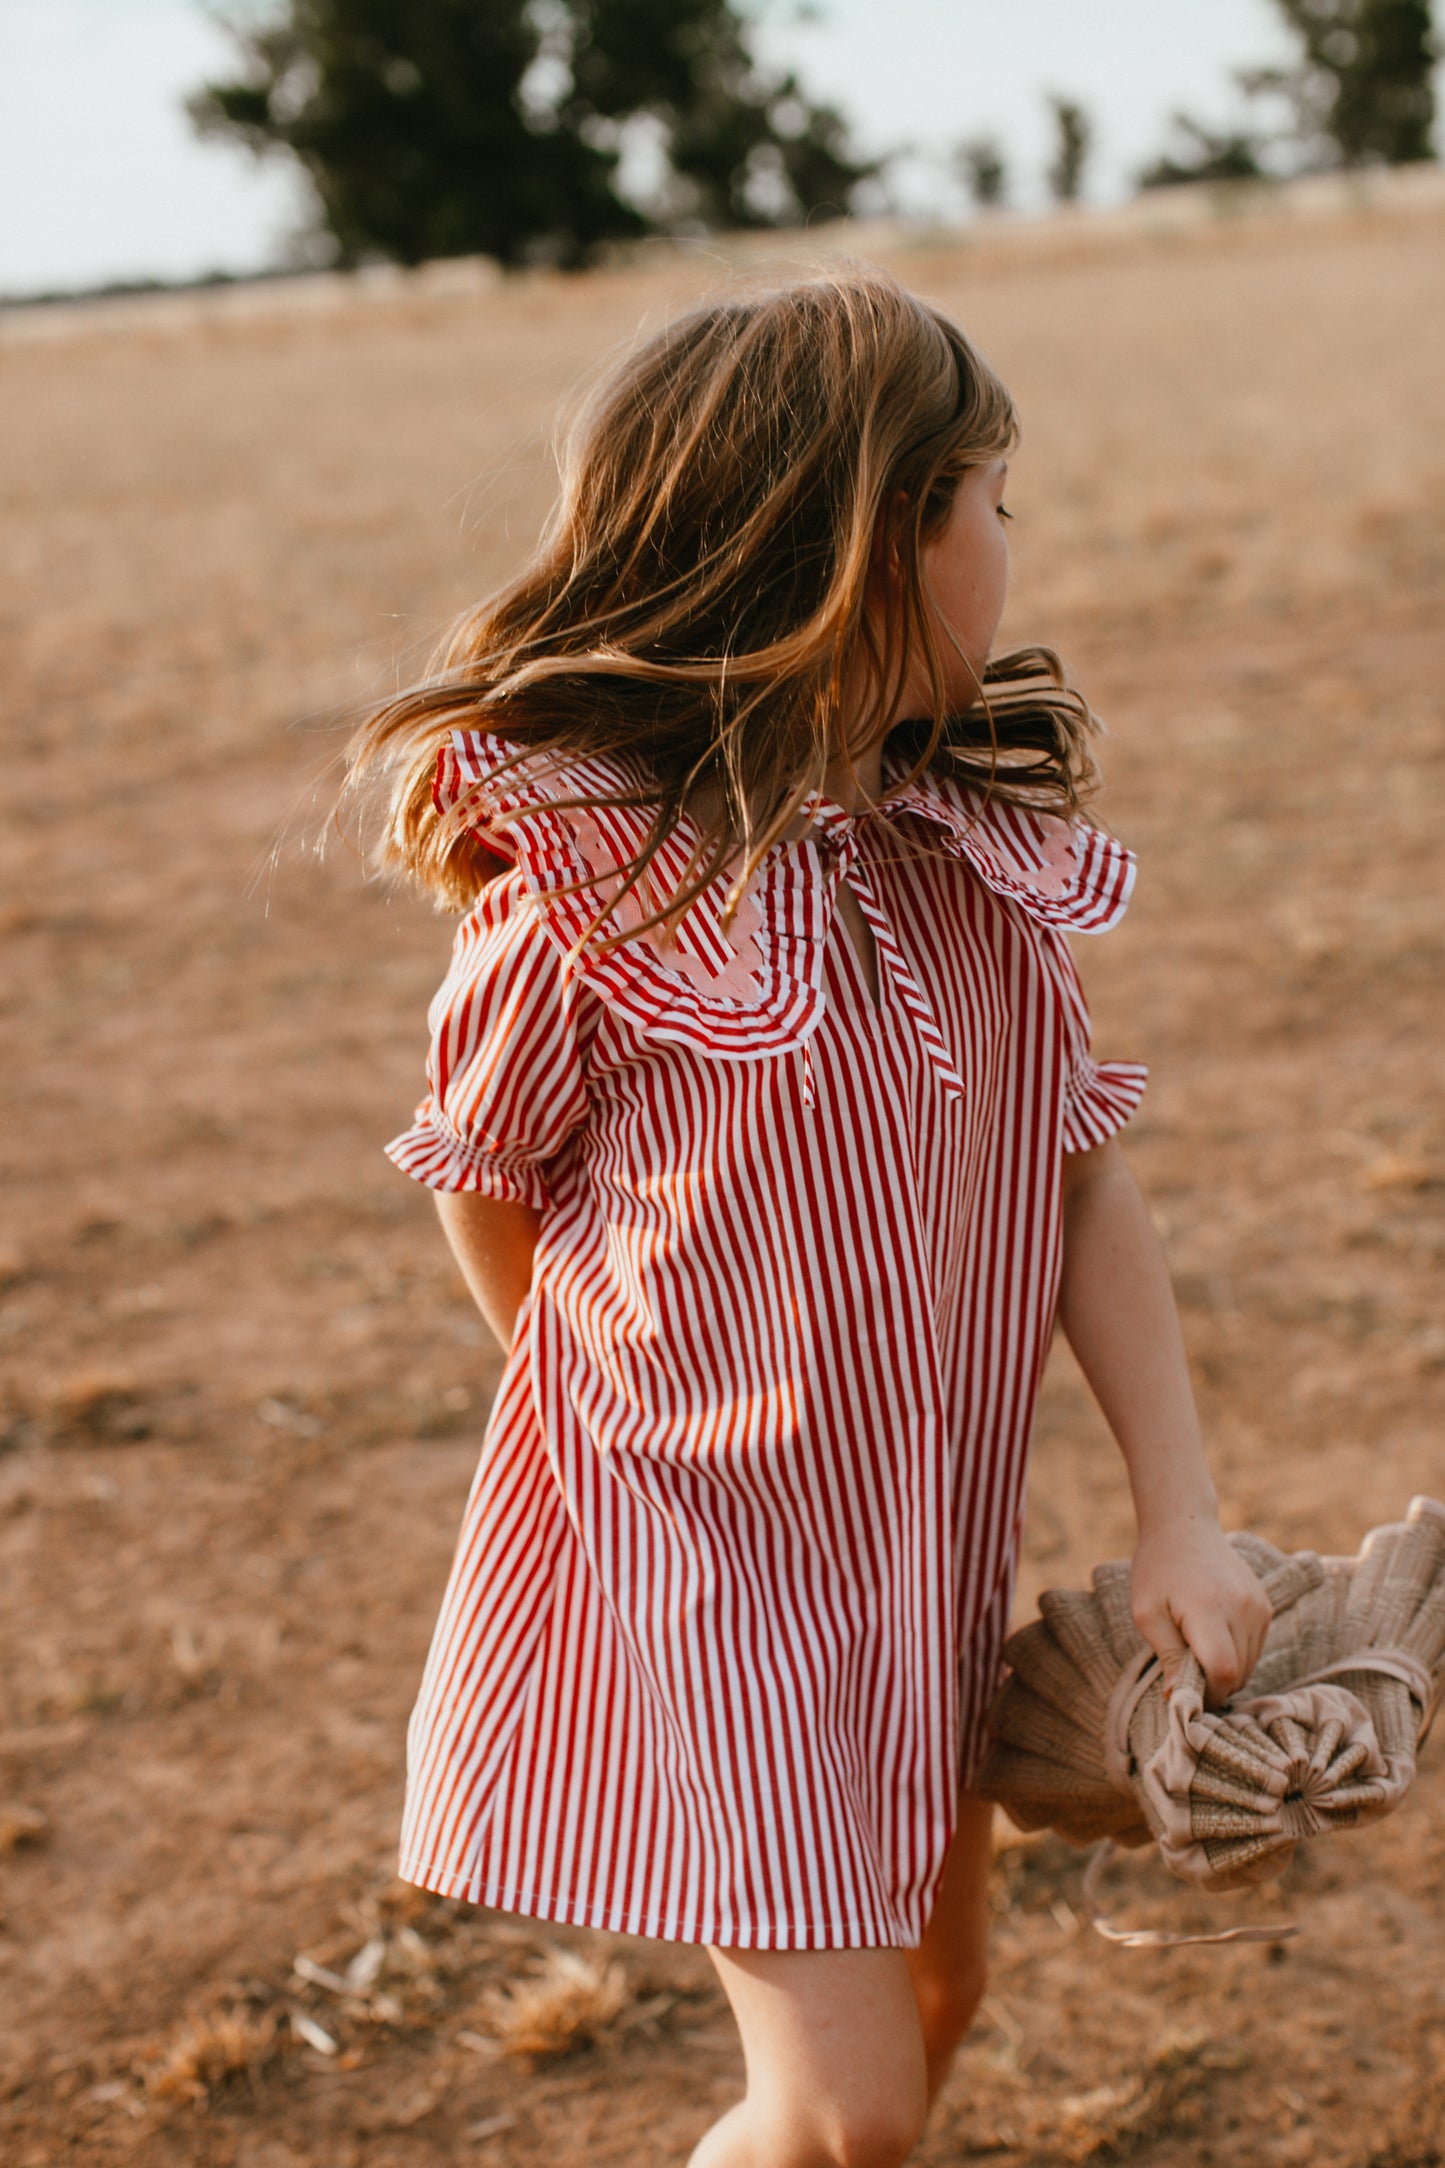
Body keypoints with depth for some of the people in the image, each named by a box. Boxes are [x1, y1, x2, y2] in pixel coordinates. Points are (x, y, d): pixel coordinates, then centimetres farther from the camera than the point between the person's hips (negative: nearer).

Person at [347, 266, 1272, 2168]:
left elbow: (1084, 1180, 1)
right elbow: (487, 1190, -6)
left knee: (933, 1994, 20)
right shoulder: (591, 882, -22)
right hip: (701, 1539, -6)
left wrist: (1181, 1516, -2)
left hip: (933, 1531, 6)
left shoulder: (991, 841, -4)